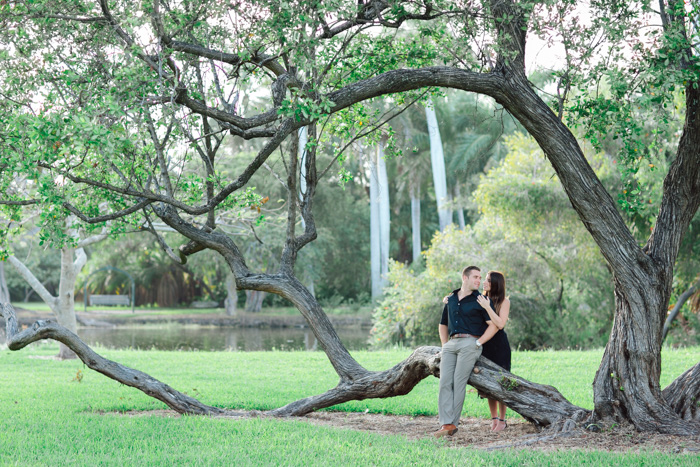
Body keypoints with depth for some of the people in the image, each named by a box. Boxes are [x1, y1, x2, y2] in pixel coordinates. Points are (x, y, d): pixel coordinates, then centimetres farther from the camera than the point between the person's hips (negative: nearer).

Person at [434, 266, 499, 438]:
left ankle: (453, 423, -11)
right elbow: (443, 325, 30)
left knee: (459, 382, -12)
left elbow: (494, 325, -3)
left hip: (470, 343, -5)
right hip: (451, 344, 5)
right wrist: (444, 344, 15)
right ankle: (446, 423, -16)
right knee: (445, 383, -9)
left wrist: (478, 343, -9)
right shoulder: (450, 300, 20)